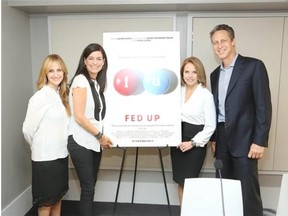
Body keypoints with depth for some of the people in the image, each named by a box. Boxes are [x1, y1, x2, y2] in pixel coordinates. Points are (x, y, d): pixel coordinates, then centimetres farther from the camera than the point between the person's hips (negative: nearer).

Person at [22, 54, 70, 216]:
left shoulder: (62, 95, 6)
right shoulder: (40, 96, -16)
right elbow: (28, 129, -14)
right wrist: (39, 147, 1)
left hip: (61, 154, 7)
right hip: (45, 157, -7)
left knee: (58, 196, 20)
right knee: (46, 201, 10)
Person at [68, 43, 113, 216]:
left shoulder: (98, 83, 11)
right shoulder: (80, 80, -11)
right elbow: (79, 117, -18)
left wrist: (102, 137, 7)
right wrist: (100, 135, -10)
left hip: (94, 142, 7)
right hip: (81, 142, -7)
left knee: (91, 186, 15)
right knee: (88, 188, 1)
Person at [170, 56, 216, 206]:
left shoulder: (206, 95, -11)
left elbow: (211, 126, -10)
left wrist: (193, 142, -16)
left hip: (196, 143, -5)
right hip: (177, 140, 5)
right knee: (180, 181, 15)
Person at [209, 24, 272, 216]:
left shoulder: (253, 66, -5)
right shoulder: (215, 74, 14)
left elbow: (264, 105, -10)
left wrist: (260, 141, -15)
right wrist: (214, 138, 13)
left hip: (244, 138, -5)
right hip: (222, 139, 6)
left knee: (248, 190, 0)